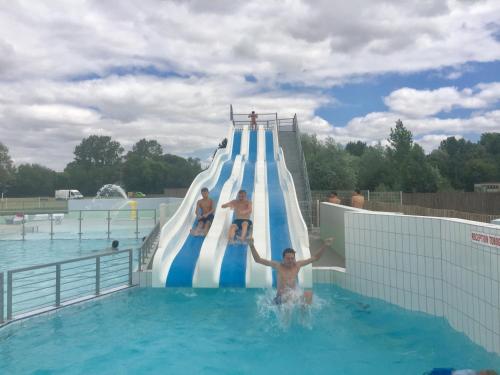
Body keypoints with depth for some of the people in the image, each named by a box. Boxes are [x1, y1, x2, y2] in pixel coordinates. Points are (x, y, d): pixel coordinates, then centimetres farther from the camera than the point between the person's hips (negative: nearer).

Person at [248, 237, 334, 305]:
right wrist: (251, 246, -19)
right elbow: (258, 260, -6)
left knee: (309, 293, -23)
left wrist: (324, 246, 1)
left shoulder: (297, 265, 6)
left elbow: (315, 257, 11)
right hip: (281, 299, -3)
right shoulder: (278, 266, -2)